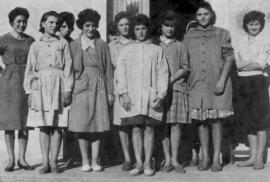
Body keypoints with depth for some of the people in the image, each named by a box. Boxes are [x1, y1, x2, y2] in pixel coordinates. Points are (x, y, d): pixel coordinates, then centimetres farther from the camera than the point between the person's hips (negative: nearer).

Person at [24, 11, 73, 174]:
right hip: (41, 86, 1)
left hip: (58, 85, -1)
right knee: (43, 126, 0)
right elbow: (30, 70, 10)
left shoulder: (63, 43, 9)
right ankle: (45, 162, 5)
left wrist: (68, 89, -4)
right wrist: (29, 91, 2)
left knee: (57, 126, -2)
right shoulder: (35, 45, 11)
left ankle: (53, 161, 5)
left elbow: (68, 67, 4)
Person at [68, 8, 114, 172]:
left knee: (98, 124, 1)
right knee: (82, 125, -1)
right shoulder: (74, 45, 7)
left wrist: (110, 92, 4)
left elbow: (109, 70, 7)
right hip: (81, 88, -1)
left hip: (99, 88, 1)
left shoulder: (102, 45, 10)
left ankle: (95, 161, 9)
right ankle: (85, 161, 10)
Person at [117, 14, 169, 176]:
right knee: (136, 129, 1)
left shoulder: (157, 50, 10)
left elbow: (163, 73, 5)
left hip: (151, 97, -1)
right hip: (132, 96, 1)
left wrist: (161, 94, -5)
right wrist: (123, 93, -4)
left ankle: (148, 163, 8)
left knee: (149, 129, 1)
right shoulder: (127, 50, 12)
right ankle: (139, 163, 9)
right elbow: (120, 73, 8)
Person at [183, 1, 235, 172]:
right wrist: (188, 81, 4)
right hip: (197, 84, 2)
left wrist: (222, 80, -11)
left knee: (216, 121, -1)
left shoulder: (222, 34, 5)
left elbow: (229, 58, 0)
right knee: (201, 121, 4)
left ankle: (216, 159, 6)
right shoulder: (189, 36, 11)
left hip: (217, 84, -2)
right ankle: (205, 158, 13)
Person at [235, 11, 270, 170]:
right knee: (249, 122, 7)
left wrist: (243, 65, -4)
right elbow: (238, 64, 9)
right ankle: (253, 157, 13)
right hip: (243, 83, 5)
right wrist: (252, 62, -5)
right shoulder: (241, 43, 15)